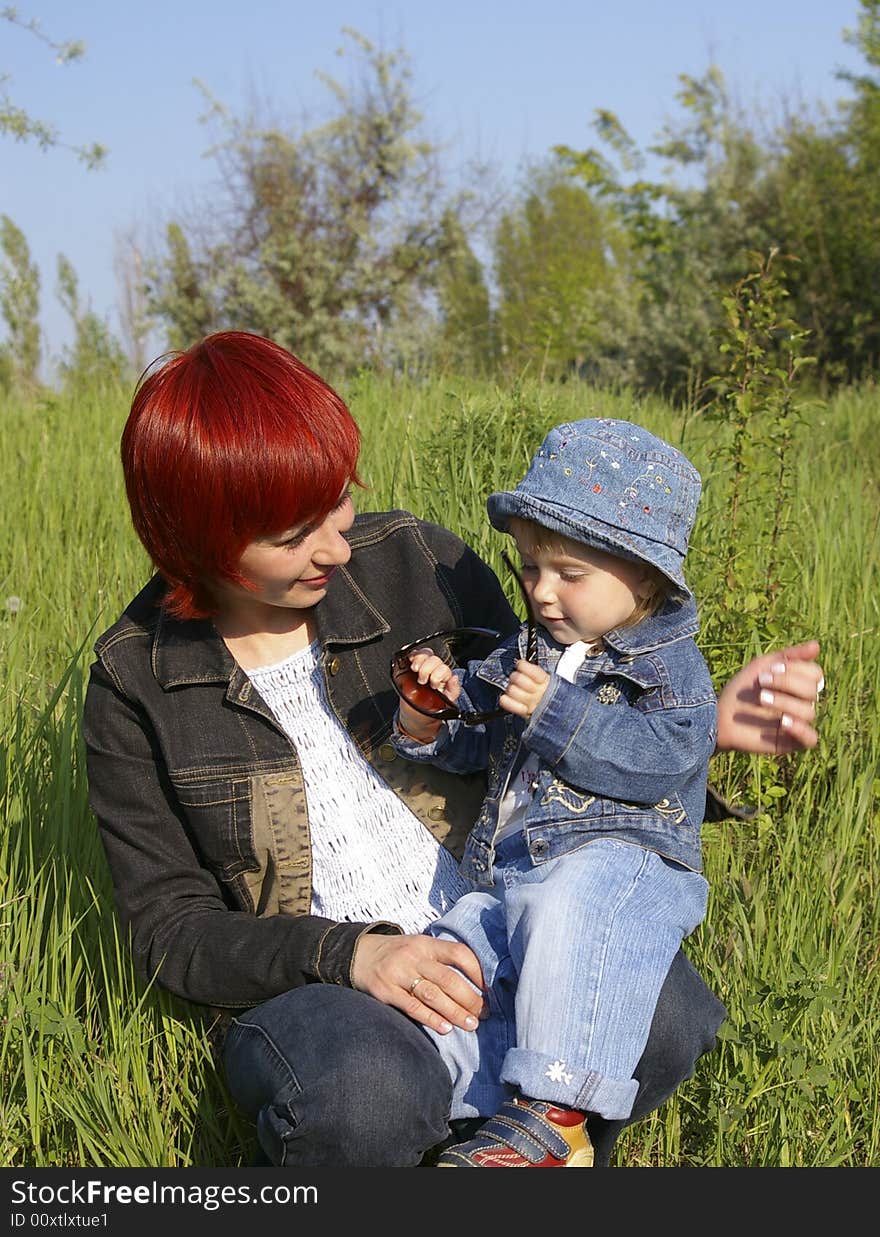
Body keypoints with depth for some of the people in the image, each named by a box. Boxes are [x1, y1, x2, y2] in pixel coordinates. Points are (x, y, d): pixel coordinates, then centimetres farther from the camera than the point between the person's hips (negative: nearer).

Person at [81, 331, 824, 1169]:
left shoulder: (418, 565, 1)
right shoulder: (136, 682, -4)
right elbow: (170, 929, -3)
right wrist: (347, 956, -20)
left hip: (490, 934, 3)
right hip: (307, 988, -2)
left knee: (663, 1018, -29)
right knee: (367, 1097, -38)